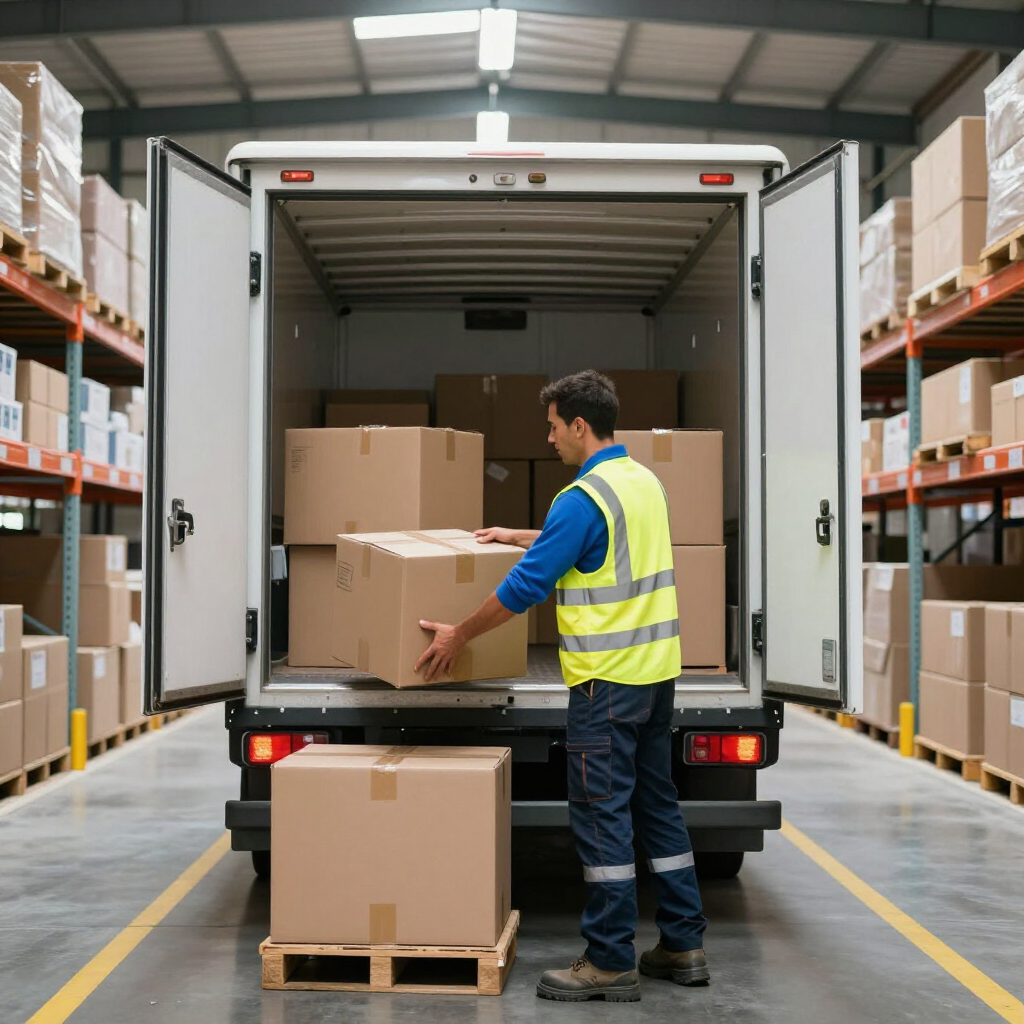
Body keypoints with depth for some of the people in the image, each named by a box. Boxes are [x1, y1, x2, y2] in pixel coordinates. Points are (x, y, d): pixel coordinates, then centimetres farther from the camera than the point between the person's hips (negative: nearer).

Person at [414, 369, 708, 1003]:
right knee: (658, 806, 14)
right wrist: (520, 536, 34)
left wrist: (459, 636, -4)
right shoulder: (646, 481, 11)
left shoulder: (585, 497, -17)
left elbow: (527, 585, -15)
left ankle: (612, 963, 5)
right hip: (658, 670, 9)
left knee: (602, 814, -1)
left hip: (608, 679, -9)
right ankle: (684, 946, 20)